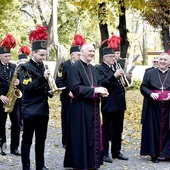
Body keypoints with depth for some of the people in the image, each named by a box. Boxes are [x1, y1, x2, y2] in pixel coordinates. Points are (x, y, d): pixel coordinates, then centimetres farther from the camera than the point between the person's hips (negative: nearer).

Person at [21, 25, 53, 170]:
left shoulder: (42, 67, 14)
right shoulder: (26, 67, -8)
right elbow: (28, 87, -19)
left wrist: (49, 91, 3)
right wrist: (43, 78, -30)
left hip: (43, 109, 7)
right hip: (30, 110, -7)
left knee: (41, 139, 13)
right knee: (27, 140, -1)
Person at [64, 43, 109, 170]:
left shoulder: (93, 69, 15)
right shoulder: (75, 68, -10)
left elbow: (98, 84, 19)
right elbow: (75, 88, -19)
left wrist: (102, 91, -5)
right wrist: (94, 90, -22)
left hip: (93, 108, 8)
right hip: (80, 108, -8)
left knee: (93, 136, 10)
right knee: (81, 137, -2)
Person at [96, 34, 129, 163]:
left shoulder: (116, 67, 16)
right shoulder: (100, 69, -7)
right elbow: (101, 84, -20)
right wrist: (114, 76, -29)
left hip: (120, 104, 7)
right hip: (109, 104, -7)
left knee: (118, 130, 13)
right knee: (107, 130, 0)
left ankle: (116, 152, 23)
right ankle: (104, 154, 8)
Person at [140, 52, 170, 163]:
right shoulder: (150, 73, 8)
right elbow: (143, 87, 5)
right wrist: (151, 93, -14)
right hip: (154, 106, 0)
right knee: (154, 129, 2)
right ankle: (154, 154, 10)